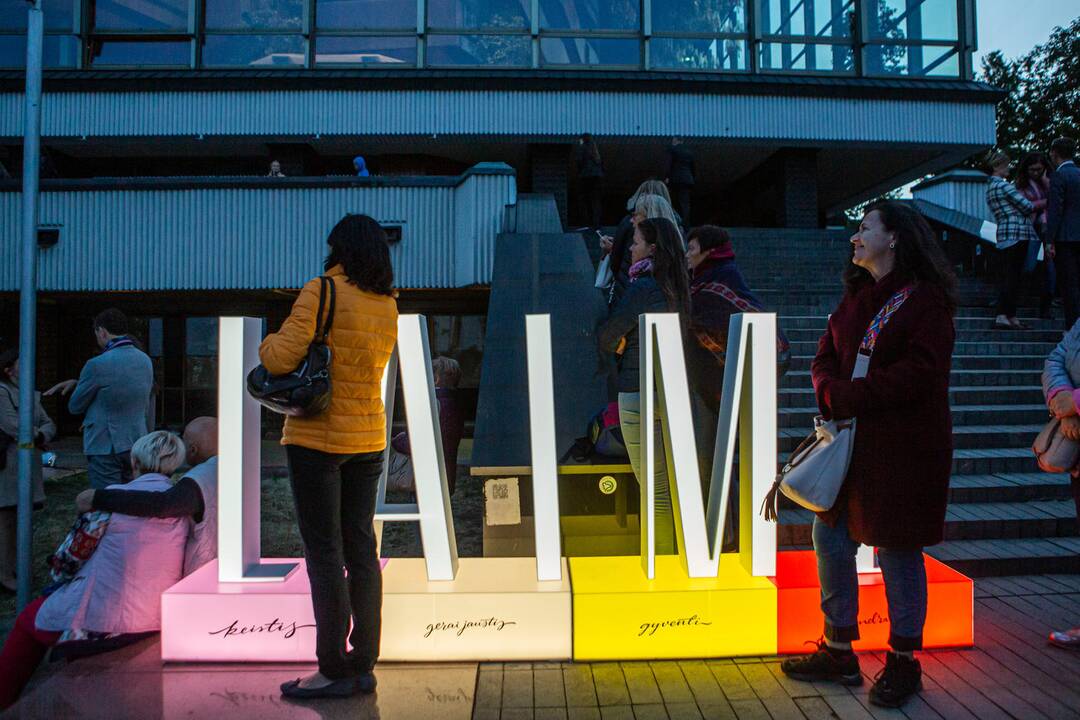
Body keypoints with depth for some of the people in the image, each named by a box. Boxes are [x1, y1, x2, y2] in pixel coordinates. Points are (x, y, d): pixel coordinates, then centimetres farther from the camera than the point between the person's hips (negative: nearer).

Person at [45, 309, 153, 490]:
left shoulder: (97, 365, -16)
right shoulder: (146, 360, 4)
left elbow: (75, 407, -3)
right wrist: (77, 383, 16)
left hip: (105, 447, -6)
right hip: (136, 446, 6)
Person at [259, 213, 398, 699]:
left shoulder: (322, 292, -12)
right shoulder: (388, 305, 7)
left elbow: (281, 359, -19)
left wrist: (267, 343, 3)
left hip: (317, 438, -6)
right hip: (369, 440, 6)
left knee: (324, 553, 0)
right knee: (361, 549, 10)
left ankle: (334, 671, 6)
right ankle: (363, 667, 17)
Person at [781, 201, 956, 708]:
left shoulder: (924, 298, -8)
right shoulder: (855, 296, 15)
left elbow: (921, 373, -18)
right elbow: (825, 357, 11)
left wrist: (848, 396, -17)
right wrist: (831, 393, -9)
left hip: (903, 447, -7)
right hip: (850, 438, 7)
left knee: (898, 552, 4)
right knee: (830, 538, 9)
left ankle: (903, 663, 22)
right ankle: (839, 652, 24)